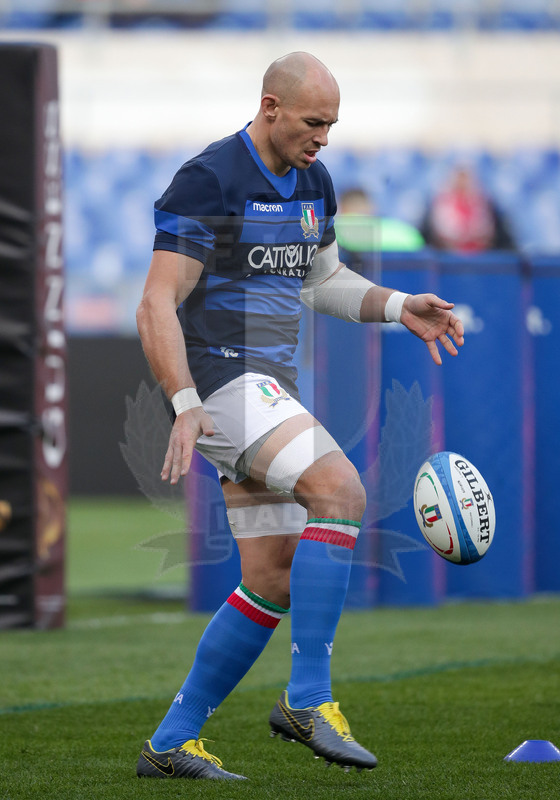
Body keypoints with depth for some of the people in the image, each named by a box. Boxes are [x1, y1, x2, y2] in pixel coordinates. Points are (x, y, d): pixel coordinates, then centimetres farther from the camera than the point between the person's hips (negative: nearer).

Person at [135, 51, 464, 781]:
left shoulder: (312, 183, 13)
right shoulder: (208, 181, -13)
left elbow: (323, 282, 27)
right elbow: (158, 305, -16)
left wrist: (400, 308, 9)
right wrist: (186, 406, -25)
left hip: (269, 390, 9)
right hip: (221, 382, -9)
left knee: (275, 582, 6)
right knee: (341, 492, -26)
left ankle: (171, 743, 12)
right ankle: (308, 700, -25)